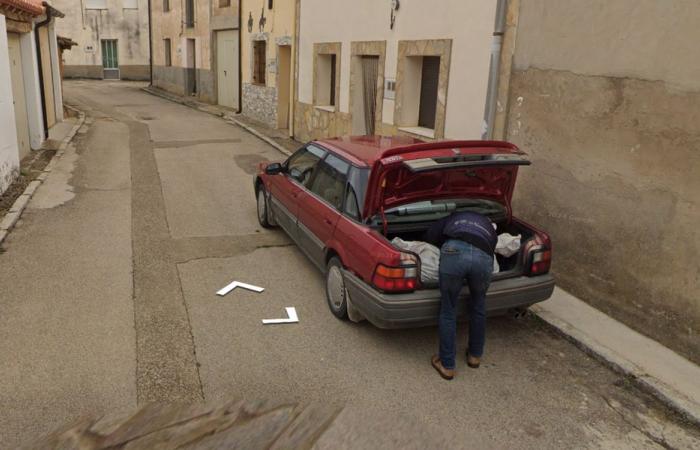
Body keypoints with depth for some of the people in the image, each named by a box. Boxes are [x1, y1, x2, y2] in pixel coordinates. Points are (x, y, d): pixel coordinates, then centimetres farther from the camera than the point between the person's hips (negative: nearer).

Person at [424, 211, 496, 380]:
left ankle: (447, 365, 22)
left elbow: (430, 236, 25)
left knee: (448, 311, 14)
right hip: (483, 257, 2)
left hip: (454, 252, -2)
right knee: (478, 306, 28)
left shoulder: (453, 218, 39)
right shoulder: (489, 227, 42)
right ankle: (475, 355, 42)